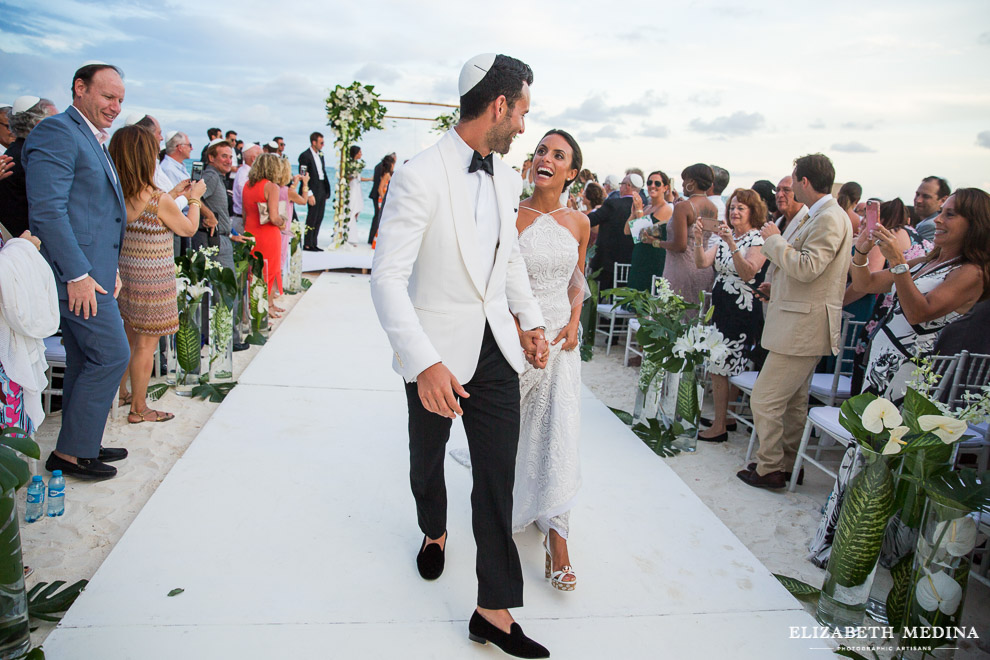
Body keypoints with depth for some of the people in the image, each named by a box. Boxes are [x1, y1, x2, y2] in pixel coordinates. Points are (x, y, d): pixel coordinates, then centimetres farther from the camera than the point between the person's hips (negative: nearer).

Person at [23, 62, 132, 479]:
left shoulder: (92, 140, 21)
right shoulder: (57, 131, -10)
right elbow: (47, 209, -19)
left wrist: (110, 269, 18)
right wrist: (78, 274, -21)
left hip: (91, 272, 10)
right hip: (77, 273, -10)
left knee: (85, 361, 15)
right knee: (111, 355, -8)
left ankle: (80, 446, 26)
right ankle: (71, 452, 4)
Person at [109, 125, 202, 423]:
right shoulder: (159, 200, -19)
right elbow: (189, 228, -4)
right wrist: (195, 198, 11)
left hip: (124, 276, 7)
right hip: (152, 282, -7)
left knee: (129, 339, 23)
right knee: (146, 345, 5)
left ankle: (120, 393, 37)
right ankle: (138, 409, 16)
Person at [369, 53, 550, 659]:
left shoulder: (507, 178, 3)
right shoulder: (421, 177, -19)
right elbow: (387, 276, -23)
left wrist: (531, 321, 15)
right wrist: (424, 363, -31)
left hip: (496, 348, 5)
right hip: (438, 356, -4)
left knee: (498, 478, 4)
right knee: (428, 460, 21)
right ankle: (435, 532, 53)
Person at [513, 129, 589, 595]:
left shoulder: (578, 223, 2)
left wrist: (574, 322, -1)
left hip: (561, 334, 2)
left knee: (559, 430, -2)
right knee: (509, 426, 10)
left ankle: (555, 531, 6)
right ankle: (512, 501, 37)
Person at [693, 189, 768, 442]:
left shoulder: (758, 239, -8)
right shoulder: (724, 237, 12)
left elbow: (748, 273, -23)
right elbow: (702, 263, 0)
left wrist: (732, 245, -31)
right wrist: (698, 240, -16)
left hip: (742, 311, -7)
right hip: (720, 305, 7)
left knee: (719, 366, -6)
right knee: (718, 366, 9)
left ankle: (719, 427, 3)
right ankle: (724, 419, 20)